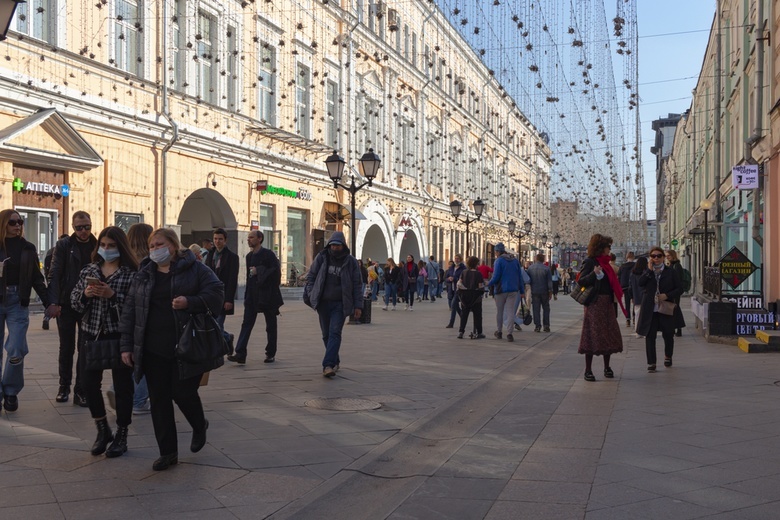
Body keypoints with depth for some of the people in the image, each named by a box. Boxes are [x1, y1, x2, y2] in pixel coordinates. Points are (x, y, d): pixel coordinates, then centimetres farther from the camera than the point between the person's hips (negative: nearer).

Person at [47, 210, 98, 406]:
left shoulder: (97, 246, 2)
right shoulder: (63, 246, 0)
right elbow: (54, 274, -7)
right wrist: (53, 302, -18)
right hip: (66, 304, 0)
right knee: (66, 347, 10)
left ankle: (80, 391, 6)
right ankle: (64, 386, 23)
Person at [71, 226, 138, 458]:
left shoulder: (131, 273, -6)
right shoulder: (89, 270, 9)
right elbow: (74, 301, 9)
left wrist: (113, 295, -23)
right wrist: (85, 294, -11)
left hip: (120, 336, -4)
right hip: (92, 334, 4)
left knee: (122, 385, 4)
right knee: (89, 383, 4)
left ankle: (121, 436, 19)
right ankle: (102, 430, 25)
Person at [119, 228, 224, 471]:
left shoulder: (195, 269, 0)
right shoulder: (143, 275, 11)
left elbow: (216, 293, -6)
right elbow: (129, 311, 11)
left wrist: (190, 302, -21)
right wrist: (126, 345, 5)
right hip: (154, 351, 4)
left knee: (183, 392, -3)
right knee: (159, 400, 4)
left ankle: (199, 426, 31)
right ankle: (168, 452, 16)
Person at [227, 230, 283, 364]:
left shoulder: (268, 254, -8)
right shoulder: (249, 256, 13)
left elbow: (276, 271, -17)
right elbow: (249, 276, 17)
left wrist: (259, 271, -17)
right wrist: (247, 295, 14)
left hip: (267, 294, -6)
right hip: (252, 296, 6)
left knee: (271, 326, 6)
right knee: (246, 324, -4)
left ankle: (271, 354, 15)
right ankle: (240, 354, -9)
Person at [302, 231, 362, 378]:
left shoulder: (350, 261, 1)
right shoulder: (321, 258, 4)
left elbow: (356, 285, 3)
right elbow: (310, 276, 9)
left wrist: (358, 305, -3)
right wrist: (311, 294, -5)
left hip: (340, 304, -3)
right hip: (323, 303, 3)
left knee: (335, 333, -13)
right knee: (326, 334, 10)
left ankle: (328, 365, -20)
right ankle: (335, 362, 25)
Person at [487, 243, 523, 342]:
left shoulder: (499, 261, -10)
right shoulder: (515, 260, 8)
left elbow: (496, 277, -13)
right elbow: (520, 277, 9)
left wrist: (489, 284, 5)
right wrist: (521, 291, 12)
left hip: (501, 290, -4)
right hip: (513, 290, 4)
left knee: (499, 311, 12)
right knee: (510, 312, 2)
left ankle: (499, 332, 23)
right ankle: (509, 334, -6)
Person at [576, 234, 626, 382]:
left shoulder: (604, 263, 15)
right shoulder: (590, 262, -8)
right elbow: (581, 281, -19)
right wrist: (594, 274, -31)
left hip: (607, 303, 8)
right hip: (595, 304, -8)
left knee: (608, 335, 10)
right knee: (593, 336, -6)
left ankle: (607, 368, 22)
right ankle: (588, 370, 0)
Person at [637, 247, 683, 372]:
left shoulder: (671, 272, 3)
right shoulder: (647, 272, 9)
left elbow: (679, 288, 1)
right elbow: (640, 283, -10)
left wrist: (667, 295, -13)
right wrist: (649, 270, -12)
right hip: (650, 309, 1)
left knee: (668, 335, 10)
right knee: (649, 336, -3)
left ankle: (668, 356, 37)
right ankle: (651, 363, 3)